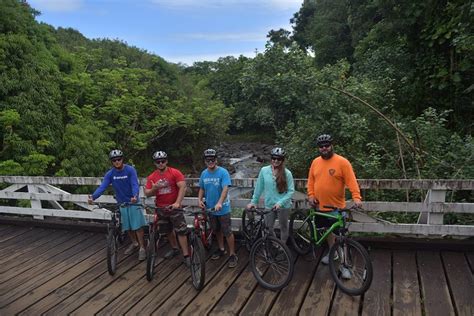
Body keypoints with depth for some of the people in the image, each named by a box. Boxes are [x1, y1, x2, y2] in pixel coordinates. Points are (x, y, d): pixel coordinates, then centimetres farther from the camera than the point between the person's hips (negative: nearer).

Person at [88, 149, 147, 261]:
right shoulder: (110, 174, -5)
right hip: (121, 203, 4)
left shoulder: (130, 170, -16)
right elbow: (102, 186, -15)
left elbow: (135, 184, -26)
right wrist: (93, 197, -34)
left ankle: (142, 248, 6)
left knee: (137, 225, -5)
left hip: (133, 201, -4)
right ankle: (134, 243, 34)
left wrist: (135, 196, -47)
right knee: (127, 226, 12)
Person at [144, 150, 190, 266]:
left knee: (181, 231, -6)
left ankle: (186, 256, 0)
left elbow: (183, 187, -18)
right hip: (160, 208, 5)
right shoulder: (151, 177, 0)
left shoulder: (175, 173, -11)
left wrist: (177, 202, -28)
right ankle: (175, 249, 39)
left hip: (174, 207, -5)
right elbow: (147, 193, -1)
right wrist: (154, 189, -23)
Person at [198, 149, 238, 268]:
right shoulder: (204, 173, 3)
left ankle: (232, 255, 9)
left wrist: (219, 203, -37)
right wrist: (200, 200, -6)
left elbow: (225, 189, -24)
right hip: (210, 208, 5)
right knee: (217, 230, 19)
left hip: (222, 208, -5)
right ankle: (221, 249, 37)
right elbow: (202, 189, 13)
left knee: (227, 232, -2)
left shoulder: (223, 172, -15)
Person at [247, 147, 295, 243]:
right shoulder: (264, 170, -5)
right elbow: (259, 188, 2)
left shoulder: (287, 173, -10)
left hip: (283, 206, -2)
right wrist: (253, 201, 3)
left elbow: (291, 191, -10)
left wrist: (280, 202, -20)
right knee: (268, 228, 9)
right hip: (269, 205, 2)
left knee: (283, 227, 13)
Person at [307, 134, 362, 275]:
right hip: (320, 206, 5)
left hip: (337, 206, -5)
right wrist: (311, 195, -2)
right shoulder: (316, 162, 5)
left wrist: (356, 197, -29)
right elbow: (311, 180, 9)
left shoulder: (342, 162, -11)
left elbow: (351, 181, -17)